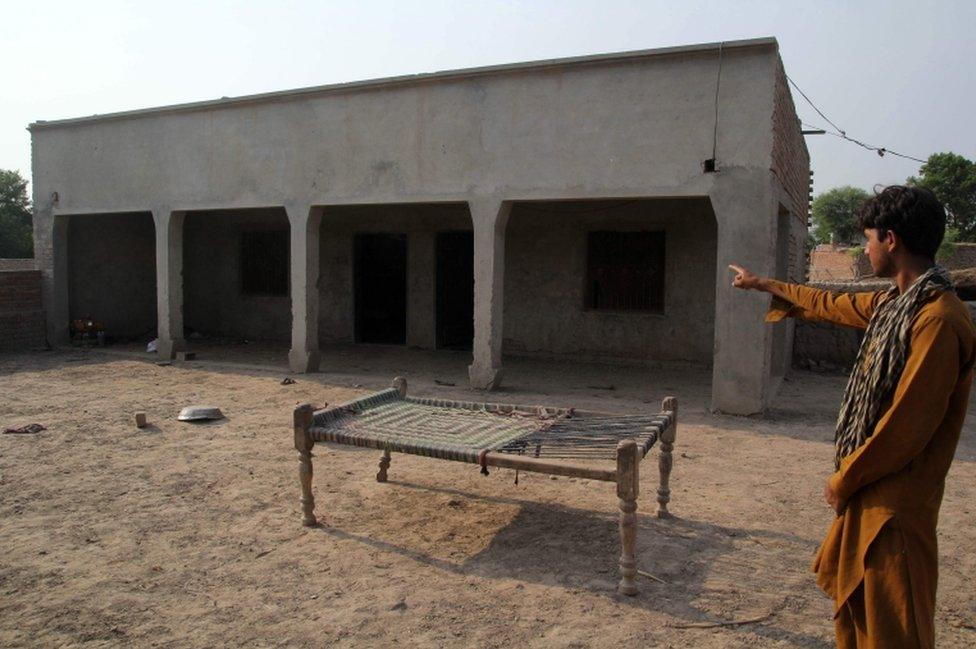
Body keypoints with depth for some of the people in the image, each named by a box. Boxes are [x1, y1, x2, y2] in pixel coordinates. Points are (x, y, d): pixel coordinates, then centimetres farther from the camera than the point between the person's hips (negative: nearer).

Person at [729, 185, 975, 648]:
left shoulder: (939, 320, -23)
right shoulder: (893, 302, 7)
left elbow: (906, 425, -23)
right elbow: (832, 305, 25)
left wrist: (845, 479, -12)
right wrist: (764, 285, 37)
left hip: (895, 500, -9)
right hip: (867, 490, 9)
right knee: (850, 598, 22)